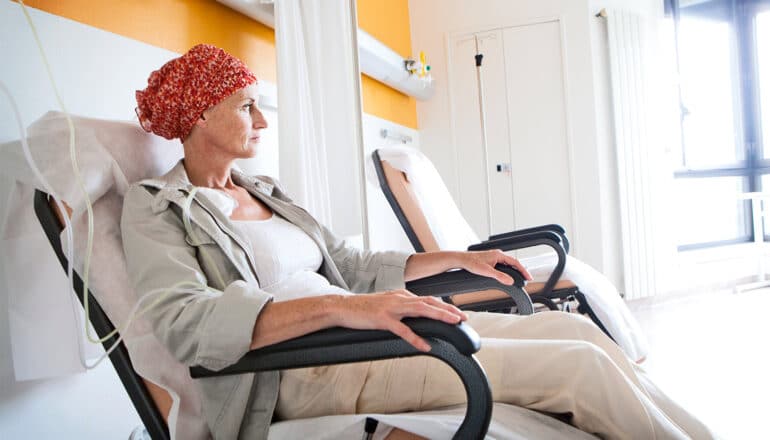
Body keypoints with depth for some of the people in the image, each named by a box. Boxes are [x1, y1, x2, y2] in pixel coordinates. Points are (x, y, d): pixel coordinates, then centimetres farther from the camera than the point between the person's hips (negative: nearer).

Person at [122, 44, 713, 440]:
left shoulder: (266, 193, 20)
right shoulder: (155, 207, -1)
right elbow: (184, 321, -19)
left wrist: (459, 259, 20)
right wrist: (339, 308, -33)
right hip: (303, 368, -7)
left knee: (573, 327, -3)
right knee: (578, 365, -18)